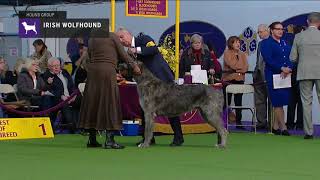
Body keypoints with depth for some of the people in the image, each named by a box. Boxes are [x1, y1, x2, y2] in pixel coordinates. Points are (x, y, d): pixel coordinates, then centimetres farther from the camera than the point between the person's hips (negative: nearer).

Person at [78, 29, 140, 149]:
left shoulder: (91, 40, 16)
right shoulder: (112, 36, 3)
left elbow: (90, 57, 14)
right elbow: (122, 54, 1)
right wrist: (134, 66, 10)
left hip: (92, 71, 5)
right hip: (107, 72, -5)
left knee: (92, 103, 10)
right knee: (110, 103, -2)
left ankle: (92, 139, 13)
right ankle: (109, 139, -7)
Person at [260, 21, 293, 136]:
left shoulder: (285, 43, 17)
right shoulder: (266, 43, -1)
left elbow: (290, 58, 10)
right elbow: (268, 60, -12)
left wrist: (288, 69, -10)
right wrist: (282, 68, -18)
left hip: (285, 75, 6)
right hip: (273, 75, -6)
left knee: (278, 102, 6)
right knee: (278, 102, -8)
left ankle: (275, 126, 12)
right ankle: (283, 127, -6)